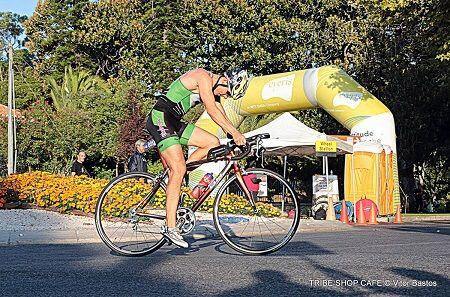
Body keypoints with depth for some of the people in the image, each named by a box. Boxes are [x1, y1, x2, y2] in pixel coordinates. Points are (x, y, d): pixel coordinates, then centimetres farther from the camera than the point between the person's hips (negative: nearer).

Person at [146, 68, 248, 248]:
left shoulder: (213, 90, 16)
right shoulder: (203, 77, -13)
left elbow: (222, 116, 15)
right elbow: (212, 110, -21)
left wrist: (236, 139, 5)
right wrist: (235, 133, -22)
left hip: (174, 123, 9)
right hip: (160, 120, -9)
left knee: (213, 143, 1)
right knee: (178, 169, -17)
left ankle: (174, 177, 4)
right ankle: (170, 227, -15)